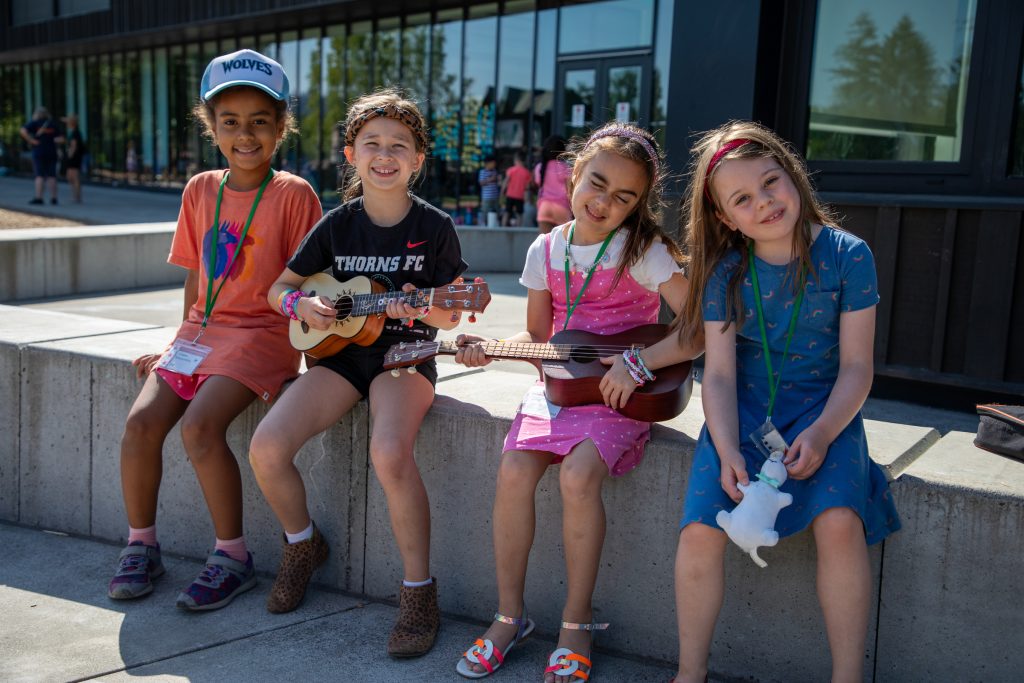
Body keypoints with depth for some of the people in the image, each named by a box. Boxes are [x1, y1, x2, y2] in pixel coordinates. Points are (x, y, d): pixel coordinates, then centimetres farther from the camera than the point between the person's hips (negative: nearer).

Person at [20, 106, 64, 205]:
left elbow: (23, 131, -16)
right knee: (51, 176, 5)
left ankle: (38, 198, -10)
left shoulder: (35, 123, -1)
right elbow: (61, 140, 6)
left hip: (39, 152, -3)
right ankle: (53, 198, 3)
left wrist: (31, 141, -10)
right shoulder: (53, 124, 9)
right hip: (51, 152, 3)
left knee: (39, 176, -4)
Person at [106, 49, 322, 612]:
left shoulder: (293, 195, -6)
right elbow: (194, 274, 17)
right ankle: (141, 545, 9)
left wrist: (297, 362, -10)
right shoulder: (200, 190, 10)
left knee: (199, 425, -26)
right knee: (141, 422, -13)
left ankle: (232, 556, -8)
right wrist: (183, 341, 14)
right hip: (201, 330, 6)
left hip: (261, 333, -5)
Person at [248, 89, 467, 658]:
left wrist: (421, 308, -22)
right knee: (267, 447, -17)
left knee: (390, 454, -34)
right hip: (342, 351, 4)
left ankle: (419, 591, -14)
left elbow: (449, 317, -1)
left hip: (405, 355, -3)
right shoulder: (338, 225, 4)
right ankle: (303, 543, 15)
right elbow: (279, 288, 12)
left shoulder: (434, 227, -4)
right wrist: (303, 305, -10)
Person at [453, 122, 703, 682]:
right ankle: (510, 614, 0)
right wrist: (491, 349, -4)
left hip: (620, 394, -4)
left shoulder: (644, 252, -7)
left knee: (578, 475, -28)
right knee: (514, 469, -20)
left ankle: (577, 621, -5)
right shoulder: (546, 250, 6)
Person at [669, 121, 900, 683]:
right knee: (700, 531, -19)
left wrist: (821, 433, -22)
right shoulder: (724, 272, -2)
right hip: (743, 410, 1)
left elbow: (856, 367, -6)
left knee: (838, 521, -29)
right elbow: (719, 374, -5)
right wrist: (727, 452, -20)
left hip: (824, 408, -1)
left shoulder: (847, 255, -6)